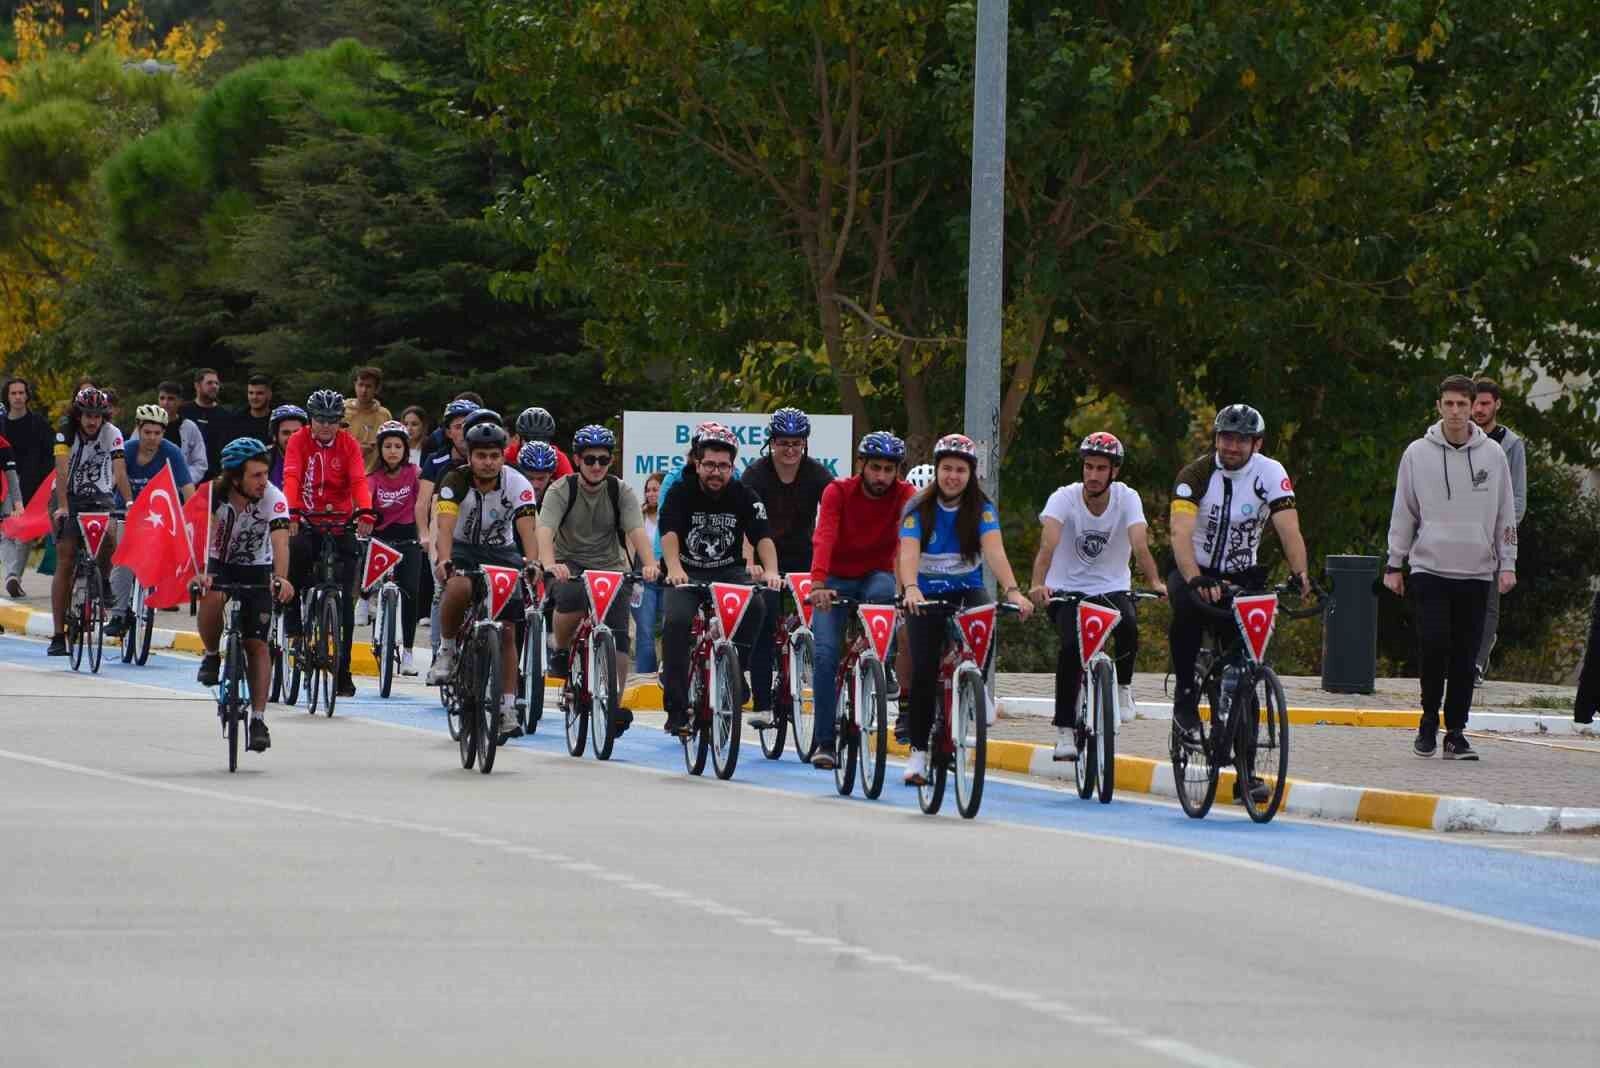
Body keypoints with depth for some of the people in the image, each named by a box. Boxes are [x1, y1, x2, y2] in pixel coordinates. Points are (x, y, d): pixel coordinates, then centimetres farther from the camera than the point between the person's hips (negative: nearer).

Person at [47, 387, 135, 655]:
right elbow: (62, 470, -26)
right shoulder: (66, 432, -15)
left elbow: (120, 471, -23)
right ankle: (58, 635, -7)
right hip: (70, 497, -1)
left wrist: (130, 505, -36)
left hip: (100, 498, 1)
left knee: (110, 539, -30)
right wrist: (63, 507, -38)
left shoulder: (112, 434, -13)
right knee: (65, 563, -8)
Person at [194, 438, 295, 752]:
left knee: (257, 644, -8)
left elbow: (280, 540, -35)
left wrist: (281, 578, -53)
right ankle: (211, 656, -8)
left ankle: (258, 719, -1)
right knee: (211, 598, -35)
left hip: (256, 570, 0)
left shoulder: (273, 498, -23)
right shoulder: (213, 494, -22)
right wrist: (200, 573, -51)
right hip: (219, 564, 0)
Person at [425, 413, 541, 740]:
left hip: (501, 553, 2)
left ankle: (507, 709, 4)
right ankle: (447, 649, -12)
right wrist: (444, 561, -50)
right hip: (463, 549, -2)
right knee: (458, 588, -37)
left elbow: (527, 529, -28)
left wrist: (532, 563, -46)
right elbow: (446, 526, -31)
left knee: (506, 632, -4)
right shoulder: (456, 482, -19)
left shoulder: (517, 485, -16)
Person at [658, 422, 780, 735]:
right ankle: (676, 709, -20)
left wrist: (770, 571, -36)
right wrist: (674, 568, -44)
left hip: (729, 571, 1)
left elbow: (762, 537, -17)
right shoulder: (680, 493, -9)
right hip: (688, 573, -1)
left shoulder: (744, 496, -4)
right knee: (676, 621, -28)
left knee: (755, 608, -30)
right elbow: (669, 534, -25)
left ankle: (735, 672, -9)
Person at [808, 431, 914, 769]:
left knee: (882, 592, -36)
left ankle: (879, 670, -17)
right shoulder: (838, 492, -16)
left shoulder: (904, 496, -14)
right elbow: (824, 537, -30)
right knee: (826, 653, -15)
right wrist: (818, 584, -47)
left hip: (876, 575, 0)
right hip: (837, 579, 0)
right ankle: (824, 741, -8)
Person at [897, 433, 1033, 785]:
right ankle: (918, 752, -2)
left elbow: (994, 551, -23)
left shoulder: (982, 509, -8)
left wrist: (1012, 591, -40)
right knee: (924, 671, -12)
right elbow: (908, 553, -24)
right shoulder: (919, 508, -10)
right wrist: (910, 589, -45)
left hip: (967, 590, 1)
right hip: (926, 595, -1)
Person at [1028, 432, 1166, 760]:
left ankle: (1123, 686, -1)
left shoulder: (1127, 499, -11)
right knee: (1071, 643, -28)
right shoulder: (1064, 499, -16)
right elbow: (1048, 545, -31)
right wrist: (1038, 585, -50)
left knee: (1128, 626, -31)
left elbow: (1139, 544, -27)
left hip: (1111, 588, 1)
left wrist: (1155, 583, -45)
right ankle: (1065, 729, -16)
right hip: (1067, 588, -1)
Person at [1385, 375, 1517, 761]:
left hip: (1476, 571, 1)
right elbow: (1403, 512, 8)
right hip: (1430, 567, -1)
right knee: (1433, 643, -14)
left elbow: (1506, 514, 10)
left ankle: (1456, 732, 8)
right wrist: (1394, 564, 6)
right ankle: (1430, 719, 6)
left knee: (1465, 656, 1)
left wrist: (1507, 563, 4)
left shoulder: (1493, 455, 5)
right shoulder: (1417, 454, 3)